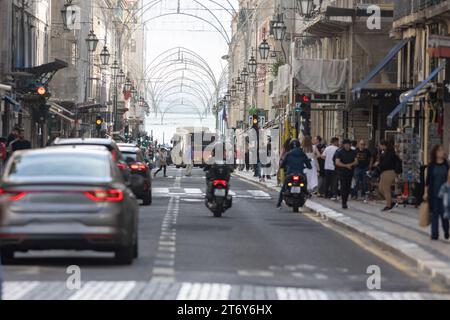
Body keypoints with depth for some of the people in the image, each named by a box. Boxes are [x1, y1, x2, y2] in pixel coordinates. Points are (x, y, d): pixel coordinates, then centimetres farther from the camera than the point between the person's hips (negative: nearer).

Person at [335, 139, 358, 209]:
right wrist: (346, 165, -19)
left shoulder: (353, 152, 9)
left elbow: (356, 161, 4)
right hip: (342, 172, -4)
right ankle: (344, 203, -9)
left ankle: (345, 202, 15)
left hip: (350, 172, 4)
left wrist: (351, 164, -16)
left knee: (348, 188, 4)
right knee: (343, 187, -10)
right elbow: (337, 162, -10)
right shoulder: (339, 152, -2)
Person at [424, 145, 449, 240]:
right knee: (434, 213, 3)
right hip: (433, 193, 1)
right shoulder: (431, 165, 1)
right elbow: (428, 179, 5)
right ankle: (434, 234, 10)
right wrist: (426, 192, 4)